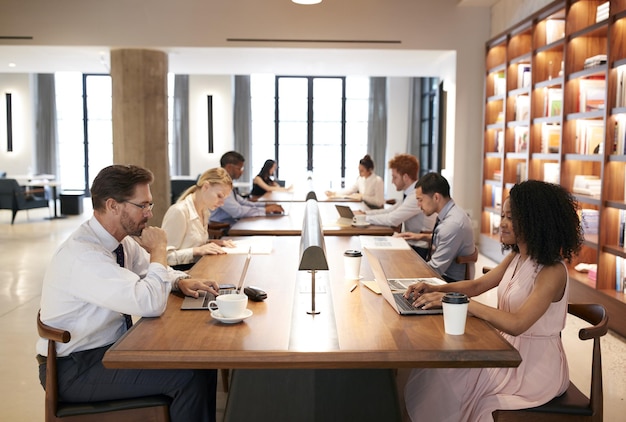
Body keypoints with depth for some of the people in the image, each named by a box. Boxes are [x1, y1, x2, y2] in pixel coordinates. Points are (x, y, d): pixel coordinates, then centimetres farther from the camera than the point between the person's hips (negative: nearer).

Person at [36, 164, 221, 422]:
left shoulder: (123, 240, -1)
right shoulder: (82, 255, -28)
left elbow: (152, 272, 17)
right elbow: (151, 304, -35)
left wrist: (181, 281, -5)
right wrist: (159, 250, -19)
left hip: (114, 347, 8)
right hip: (75, 369, -8)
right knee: (189, 376, -20)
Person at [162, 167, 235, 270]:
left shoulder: (205, 211, 12)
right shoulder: (179, 211, -16)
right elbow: (166, 256, -18)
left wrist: (211, 243, 4)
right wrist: (198, 250, -26)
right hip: (180, 271, -9)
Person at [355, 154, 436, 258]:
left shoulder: (417, 196, -21)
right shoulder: (411, 193, 9)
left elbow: (392, 219, -24)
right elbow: (391, 210, 13)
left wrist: (365, 218, -14)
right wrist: (365, 213, 2)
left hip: (420, 250, -8)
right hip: (412, 244, 8)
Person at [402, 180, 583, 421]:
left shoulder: (552, 271, -22)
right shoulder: (516, 257, 4)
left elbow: (516, 324, -31)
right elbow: (477, 285, 9)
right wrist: (434, 289, -8)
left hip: (536, 365, -8)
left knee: (447, 380, -13)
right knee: (437, 366, -4)